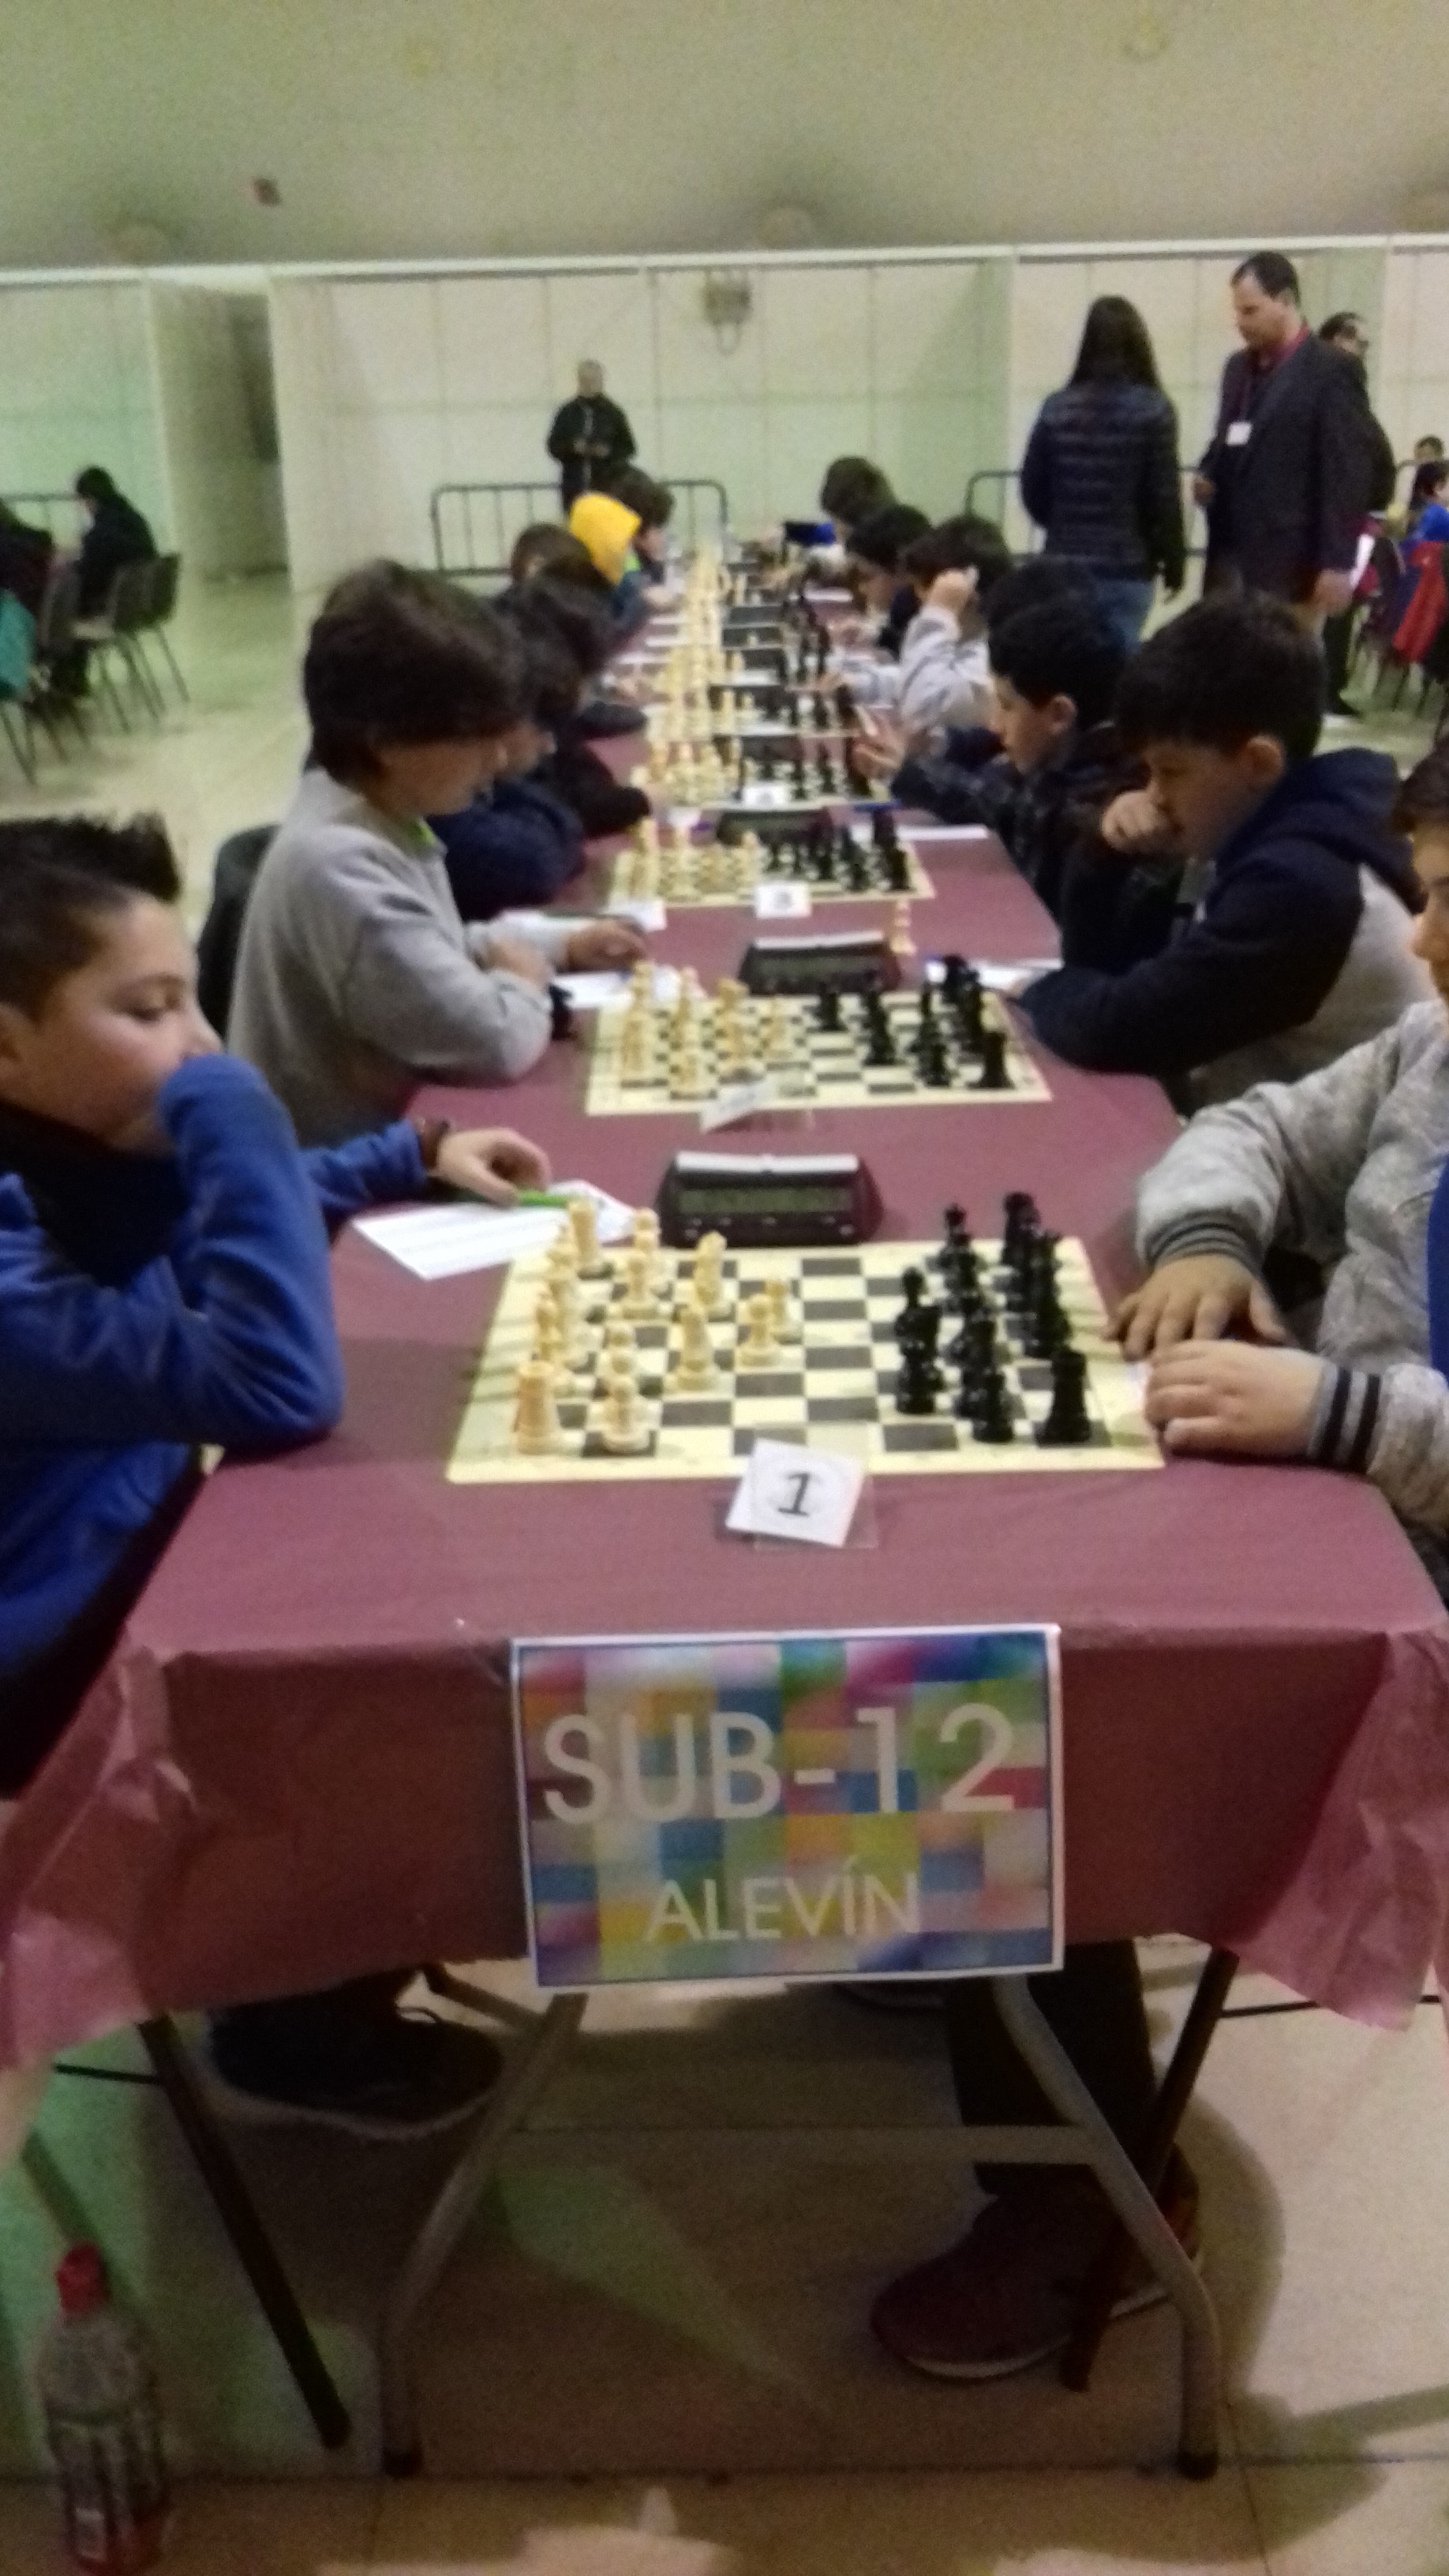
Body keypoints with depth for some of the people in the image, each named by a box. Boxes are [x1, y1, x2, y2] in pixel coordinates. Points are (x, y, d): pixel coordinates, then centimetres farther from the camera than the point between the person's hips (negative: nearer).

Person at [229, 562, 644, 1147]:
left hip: (388, 1126, 9)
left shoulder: (371, 815, 2)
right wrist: (524, 980, -7)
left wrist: (560, 945, 8)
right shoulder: (341, 867, -28)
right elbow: (495, 1041, -28)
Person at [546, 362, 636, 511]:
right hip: (574, 489, 1)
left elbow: (628, 447, 6)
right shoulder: (567, 413, 7)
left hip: (607, 486, -1)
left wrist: (609, 452, -12)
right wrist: (572, 447, -11)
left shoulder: (613, 413, 3)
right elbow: (554, 446, 8)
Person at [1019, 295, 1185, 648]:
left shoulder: (1057, 408, 2)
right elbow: (1164, 496, -6)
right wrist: (1174, 562, 6)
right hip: (1126, 569, -2)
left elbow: (1033, 491, 5)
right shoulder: (1153, 410, -5)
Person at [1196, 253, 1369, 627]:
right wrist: (1209, 473, 2)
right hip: (1231, 554, 7)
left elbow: (1347, 472, -11)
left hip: (1290, 560, -7)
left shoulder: (1330, 371, -7)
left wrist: (1338, 562, -16)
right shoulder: (1239, 367, 15)